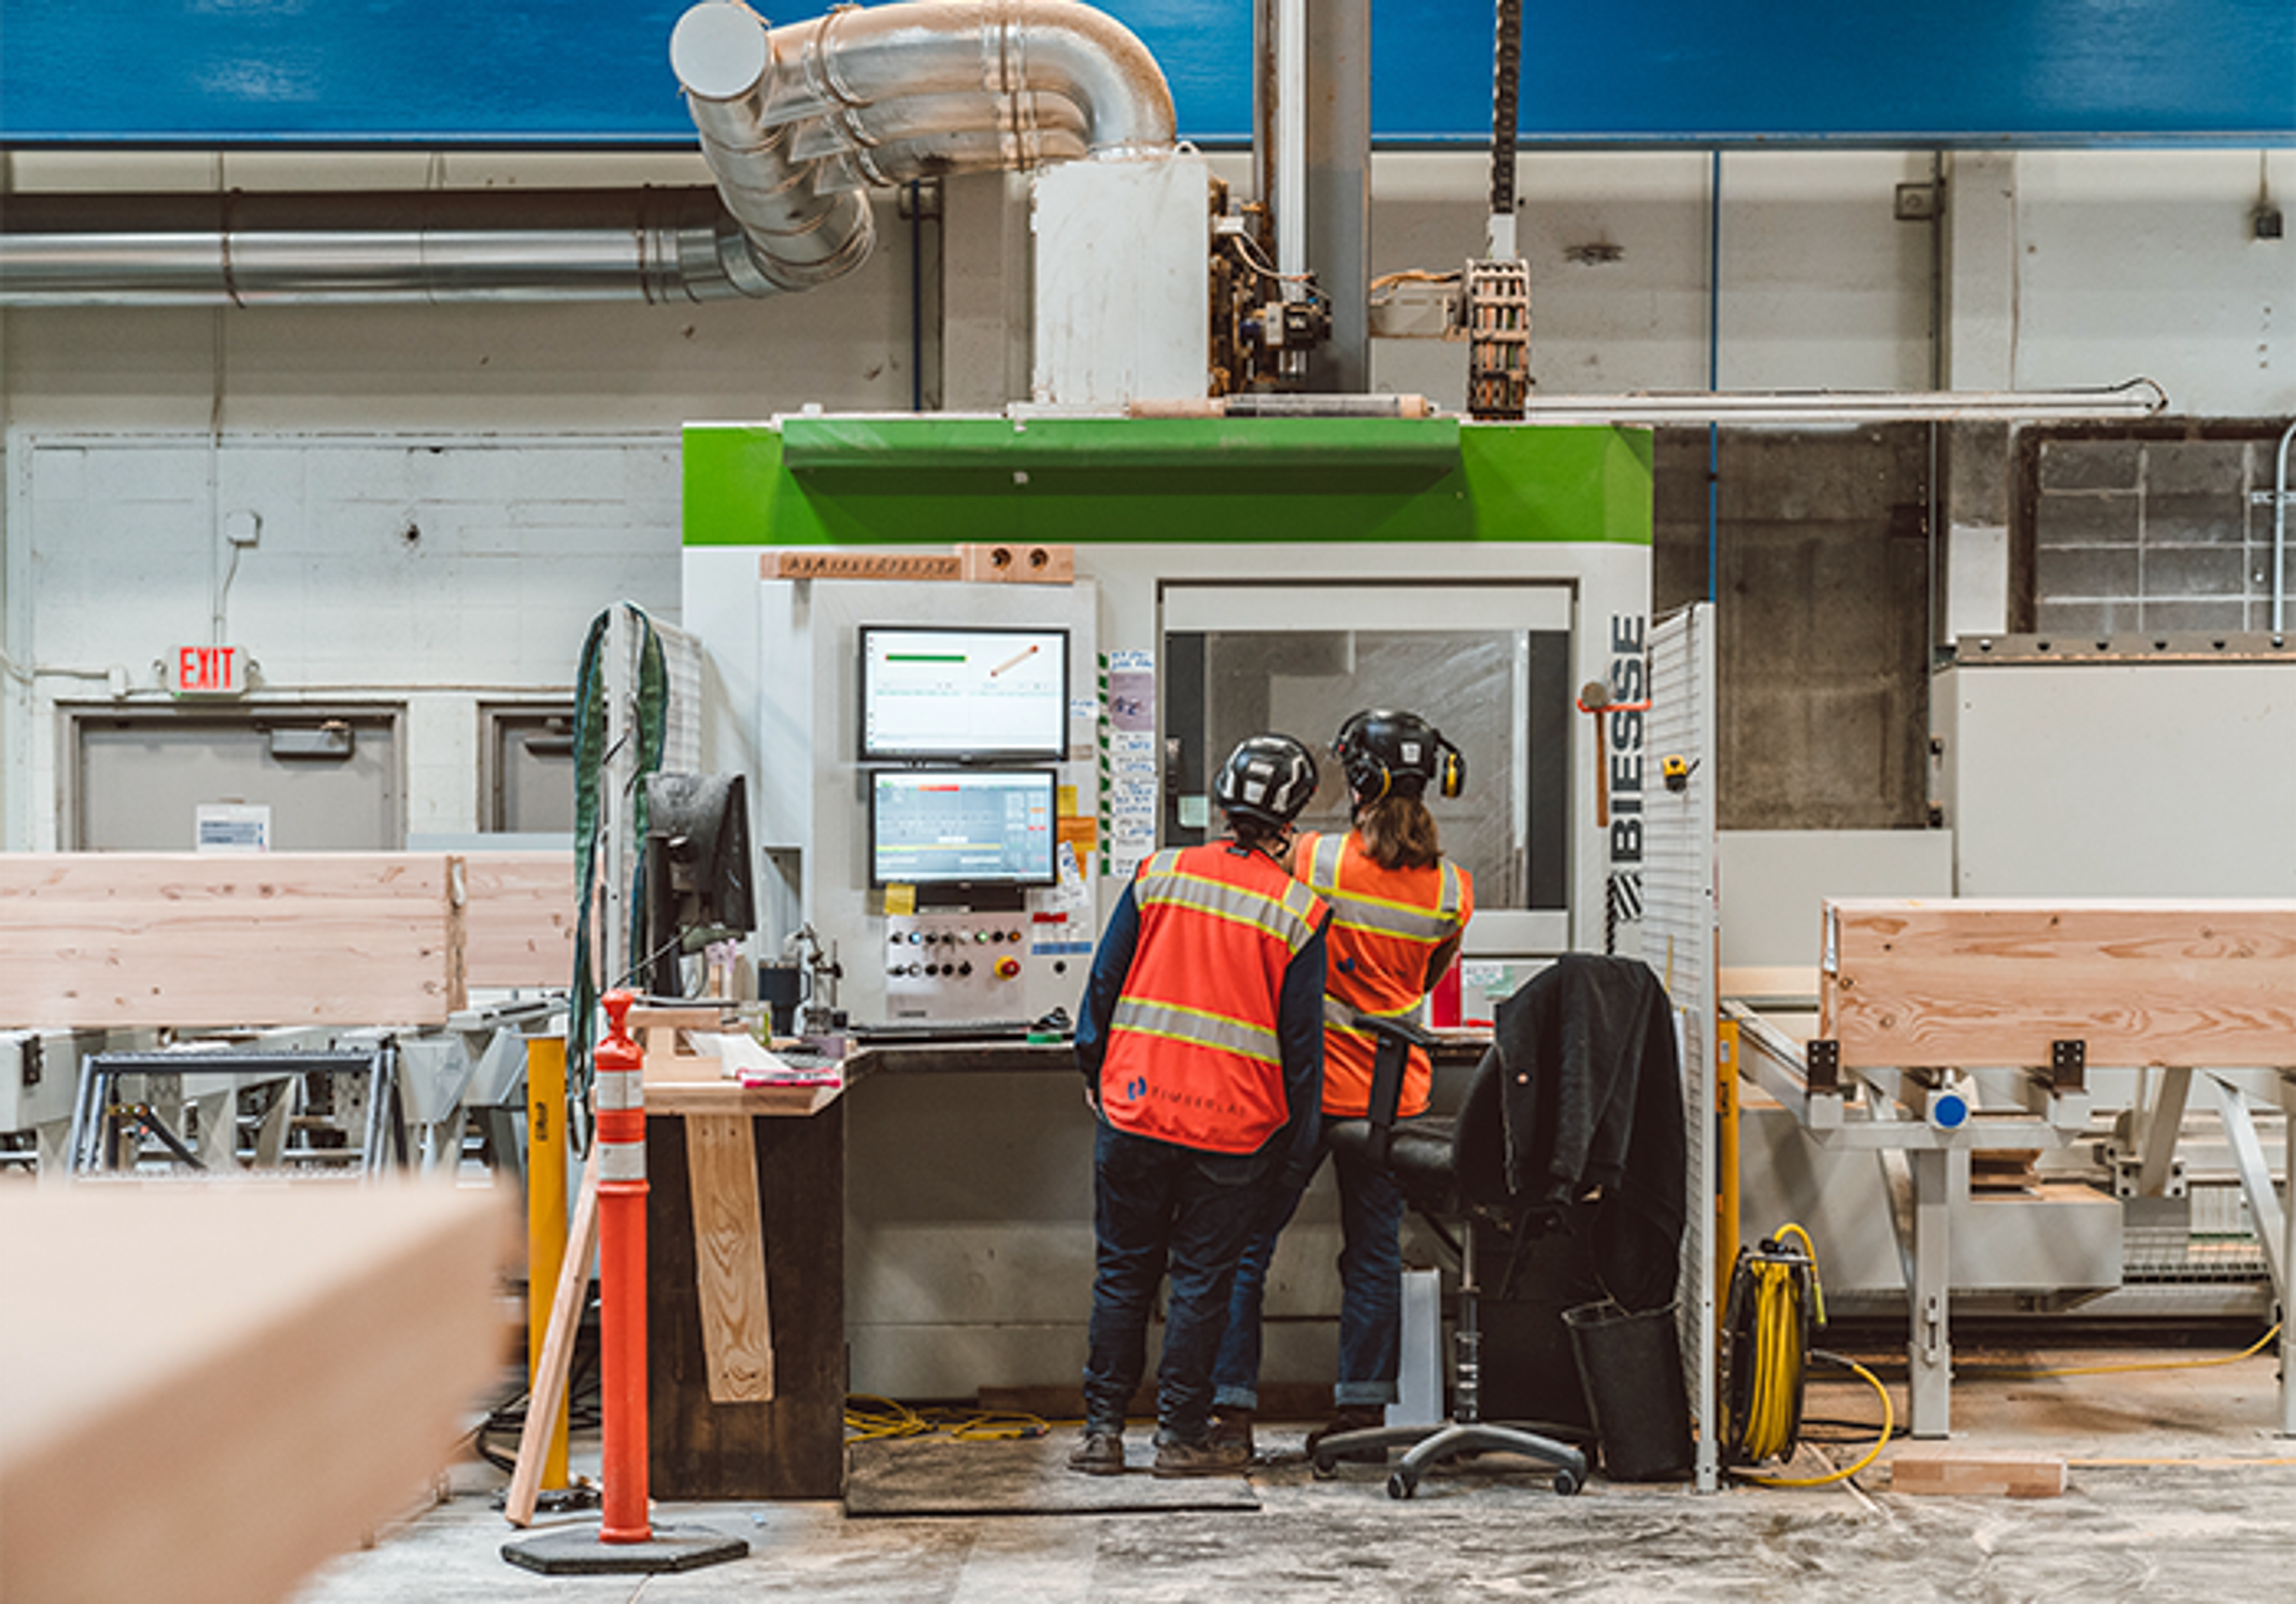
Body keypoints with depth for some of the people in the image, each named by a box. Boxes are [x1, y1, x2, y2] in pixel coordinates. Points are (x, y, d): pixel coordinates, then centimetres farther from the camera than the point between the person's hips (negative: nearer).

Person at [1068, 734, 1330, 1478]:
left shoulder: (1160, 874, 1)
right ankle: (1181, 1436, 12)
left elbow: (1104, 984, 5)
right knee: (1201, 1279, 8)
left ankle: (1103, 1429, 14)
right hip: (1235, 1127, -2)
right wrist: (1297, 1141, 6)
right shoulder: (1298, 912, -3)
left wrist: (1095, 1076, 16)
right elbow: (1301, 1038, -2)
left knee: (1122, 1272, 11)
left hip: (1134, 1109, 2)